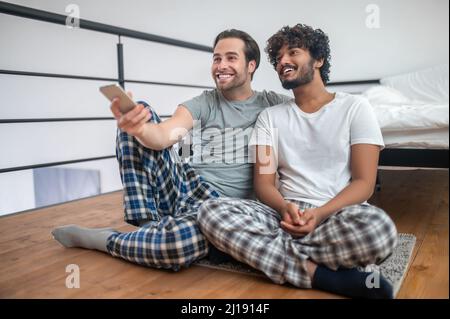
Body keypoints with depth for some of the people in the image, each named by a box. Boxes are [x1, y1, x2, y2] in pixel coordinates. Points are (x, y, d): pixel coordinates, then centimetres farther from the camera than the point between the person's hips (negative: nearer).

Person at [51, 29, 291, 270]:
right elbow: (163, 135, -10)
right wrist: (136, 126, -32)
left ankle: (101, 239, -8)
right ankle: (148, 223, -11)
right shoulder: (202, 104, 7)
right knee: (140, 113, -8)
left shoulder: (271, 104, 8)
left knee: (182, 237, -40)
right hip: (188, 186, 3)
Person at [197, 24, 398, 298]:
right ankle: (327, 277, -26)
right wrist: (285, 209, -20)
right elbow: (264, 183, 3)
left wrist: (320, 214, -21)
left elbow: (364, 182, -3)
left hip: (339, 215, -2)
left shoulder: (355, 107, 6)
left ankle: (272, 250, -19)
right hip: (286, 214, 3)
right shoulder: (270, 116, 13)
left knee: (377, 227, -37)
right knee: (212, 211, -25)